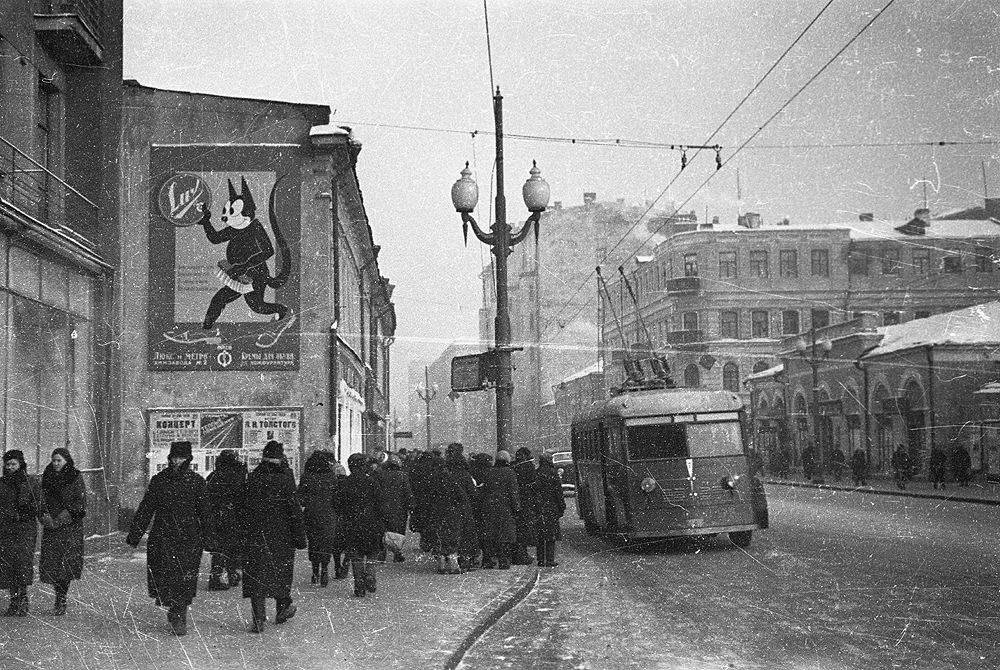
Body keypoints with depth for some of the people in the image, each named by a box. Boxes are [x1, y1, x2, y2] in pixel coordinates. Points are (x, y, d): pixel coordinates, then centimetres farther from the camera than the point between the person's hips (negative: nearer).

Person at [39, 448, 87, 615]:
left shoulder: (75, 478, 0)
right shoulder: (47, 477, 12)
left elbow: (81, 501, -4)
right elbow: (42, 498, 12)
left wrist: (68, 514, -16)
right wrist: (44, 515, -5)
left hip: (70, 526, -4)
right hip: (51, 525, 4)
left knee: (66, 562, -11)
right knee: (51, 562, -2)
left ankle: (61, 601, -10)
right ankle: (60, 600, 11)